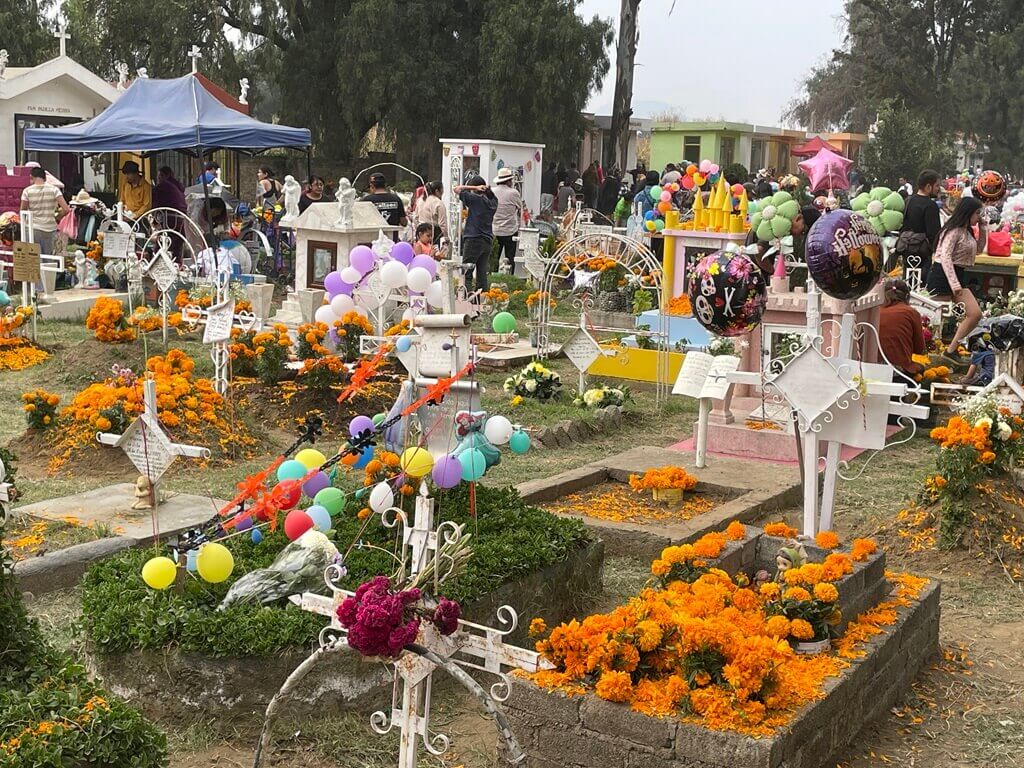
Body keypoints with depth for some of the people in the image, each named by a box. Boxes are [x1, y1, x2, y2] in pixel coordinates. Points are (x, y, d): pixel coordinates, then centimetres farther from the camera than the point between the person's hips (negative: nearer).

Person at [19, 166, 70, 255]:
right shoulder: (54, 190, -2)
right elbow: (66, 209, -9)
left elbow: (22, 212, 1)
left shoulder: (27, 191, -3)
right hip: (50, 229, 1)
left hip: (34, 229, -1)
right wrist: (56, 218, 7)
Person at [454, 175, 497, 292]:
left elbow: (456, 189, -7)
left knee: (467, 274, -4)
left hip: (473, 240, -7)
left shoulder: (476, 199, -12)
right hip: (487, 241, 7)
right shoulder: (492, 202, 6)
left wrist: (474, 187, -6)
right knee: (482, 274, 11)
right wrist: (487, 189, 12)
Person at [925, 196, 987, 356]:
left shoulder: (967, 231, 16)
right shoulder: (954, 230, -13)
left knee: (975, 314, -1)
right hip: (943, 276, -9)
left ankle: (951, 350, 2)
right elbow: (945, 257, -22)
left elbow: (979, 249, 31)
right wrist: (954, 284, -27)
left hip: (957, 277, 9)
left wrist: (983, 230, 17)